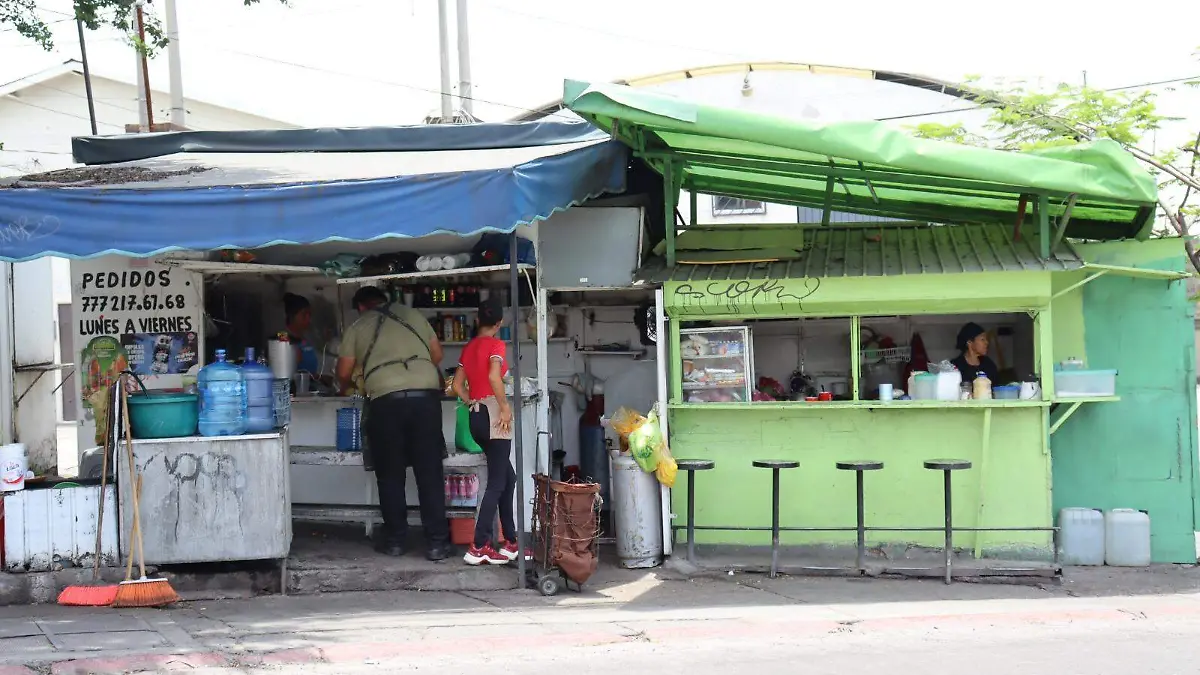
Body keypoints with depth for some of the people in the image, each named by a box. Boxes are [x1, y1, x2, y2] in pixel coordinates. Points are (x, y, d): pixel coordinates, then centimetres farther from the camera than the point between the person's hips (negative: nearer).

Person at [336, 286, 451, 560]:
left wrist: (344, 388, 38)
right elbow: (437, 355, 23)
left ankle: (395, 540, 15)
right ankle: (437, 542, 2)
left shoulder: (358, 327, 15)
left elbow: (344, 373, 16)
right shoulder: (412, 314, 20)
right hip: (426, 394, 2)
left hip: (386, 399, -1)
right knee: (430, 472, 3)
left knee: (390, 474, 11)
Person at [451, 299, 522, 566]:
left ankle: (510, 541, 18)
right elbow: (494, 376, -24)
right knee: (496, 482, -5)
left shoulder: (468, 347, 14)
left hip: (475, 417, 8)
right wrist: (505, 407, -15)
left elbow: (457, 385, 13)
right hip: (493, 414, -8)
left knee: (508, 477, 16)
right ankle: (479, 547, -10)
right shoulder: (496, 344, -7)